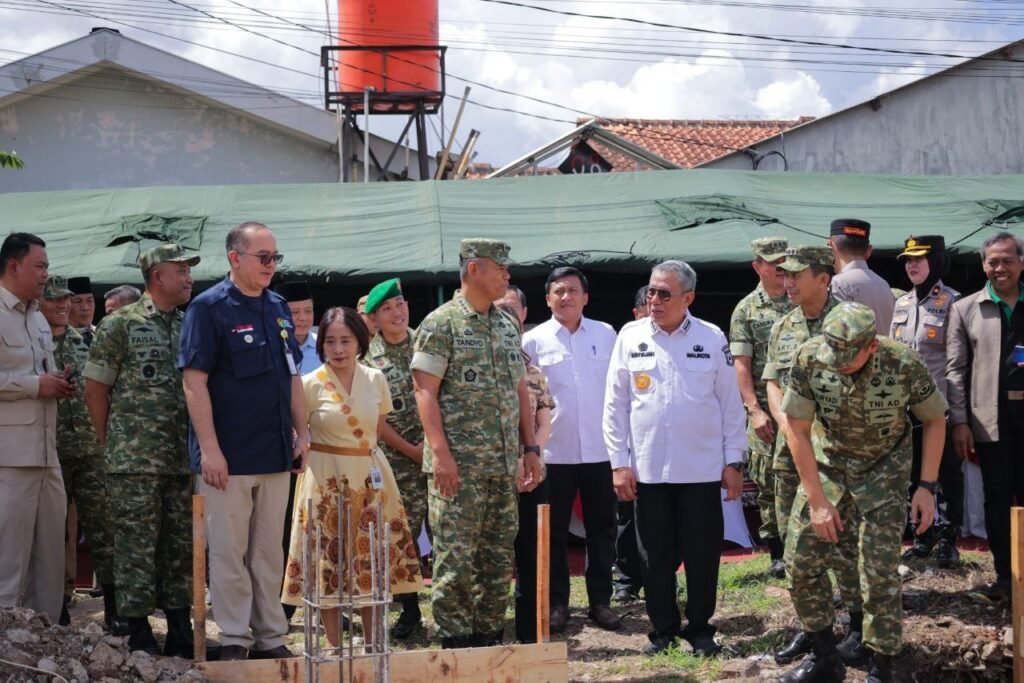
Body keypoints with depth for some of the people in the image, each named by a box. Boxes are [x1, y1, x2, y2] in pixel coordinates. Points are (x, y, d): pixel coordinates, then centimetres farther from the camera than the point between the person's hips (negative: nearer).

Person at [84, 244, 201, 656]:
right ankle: (139, 634, 2)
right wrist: (112, 443, 1)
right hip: (135, 460, -5)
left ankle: (180, 631, 14)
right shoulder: (120, 325, -3)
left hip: (184, 460, 5)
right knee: (137, 545, -3)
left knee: (181, 545, 8)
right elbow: (95, 388, -1)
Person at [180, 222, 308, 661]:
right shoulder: (209, 308, -7)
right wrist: (209, 448, -16)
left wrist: (302, 433, 12)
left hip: (277, 455, 6)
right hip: (229, 456, -6)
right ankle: (235, 640, 6)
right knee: (229, 551, 0)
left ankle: (270, 637, 16)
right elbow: (195, 382, -11)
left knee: (269, 552, 10)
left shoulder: (278, 308, 12)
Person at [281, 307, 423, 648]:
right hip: (327, 479, -4)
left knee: (374, 562, 5)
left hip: (370, 475, 4)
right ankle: (334, 647, 6)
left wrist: (363, 450, 10)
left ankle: (373, 644, 14)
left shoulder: (376, 379, 4)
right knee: (329, 562, -2)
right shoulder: (311, 384, -7)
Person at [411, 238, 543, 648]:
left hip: (504, 464, 7)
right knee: (456, 557, -5)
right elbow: (425, 390, -11)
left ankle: (490, 636, 17)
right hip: (459, 464, -7)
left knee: (499, 557, 9)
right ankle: (455, 642, 1)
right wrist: (440, 452, -18)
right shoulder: (441, 324, -6)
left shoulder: (507, 327, 15)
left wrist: (530, 448, 12)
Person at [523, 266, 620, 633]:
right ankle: (557, 603, 14)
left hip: (600, 449, 2)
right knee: (555, 532, 5)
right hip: (554, 451, -2)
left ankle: (600, 600, 17)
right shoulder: (534, 341, -1)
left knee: (602, 529, 8)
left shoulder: (605, 335, 5)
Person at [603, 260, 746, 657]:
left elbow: (731, 404, 4)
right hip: (648, 470, 1)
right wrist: (619, 463, 0)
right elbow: (615, 405, 4)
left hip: (702, 470, -1)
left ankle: (700, 629, 16)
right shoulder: (630, 338, 3)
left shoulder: (712, 339, 0)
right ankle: (663, 630, 18)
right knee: (656, 556, 6)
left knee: (702, 554, 3)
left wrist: (734, 461, 2)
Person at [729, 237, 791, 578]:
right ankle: (777, 554, 10)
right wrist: (755, 410, -10)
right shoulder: (746, 310, 4)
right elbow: (741, 365, 0)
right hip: (768, 413, -1)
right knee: (770, 485, 2)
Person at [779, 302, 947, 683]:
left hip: (883, 469, -2)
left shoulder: (904, 365, -26)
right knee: (801, 561, -1)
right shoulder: (809, 359, -23)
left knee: (880, 572, -9)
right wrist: (817, 500, -13)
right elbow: (797, 428, -12)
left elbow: (935, 420, -8)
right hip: (828, 463, 2)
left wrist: (927, 487, -12)